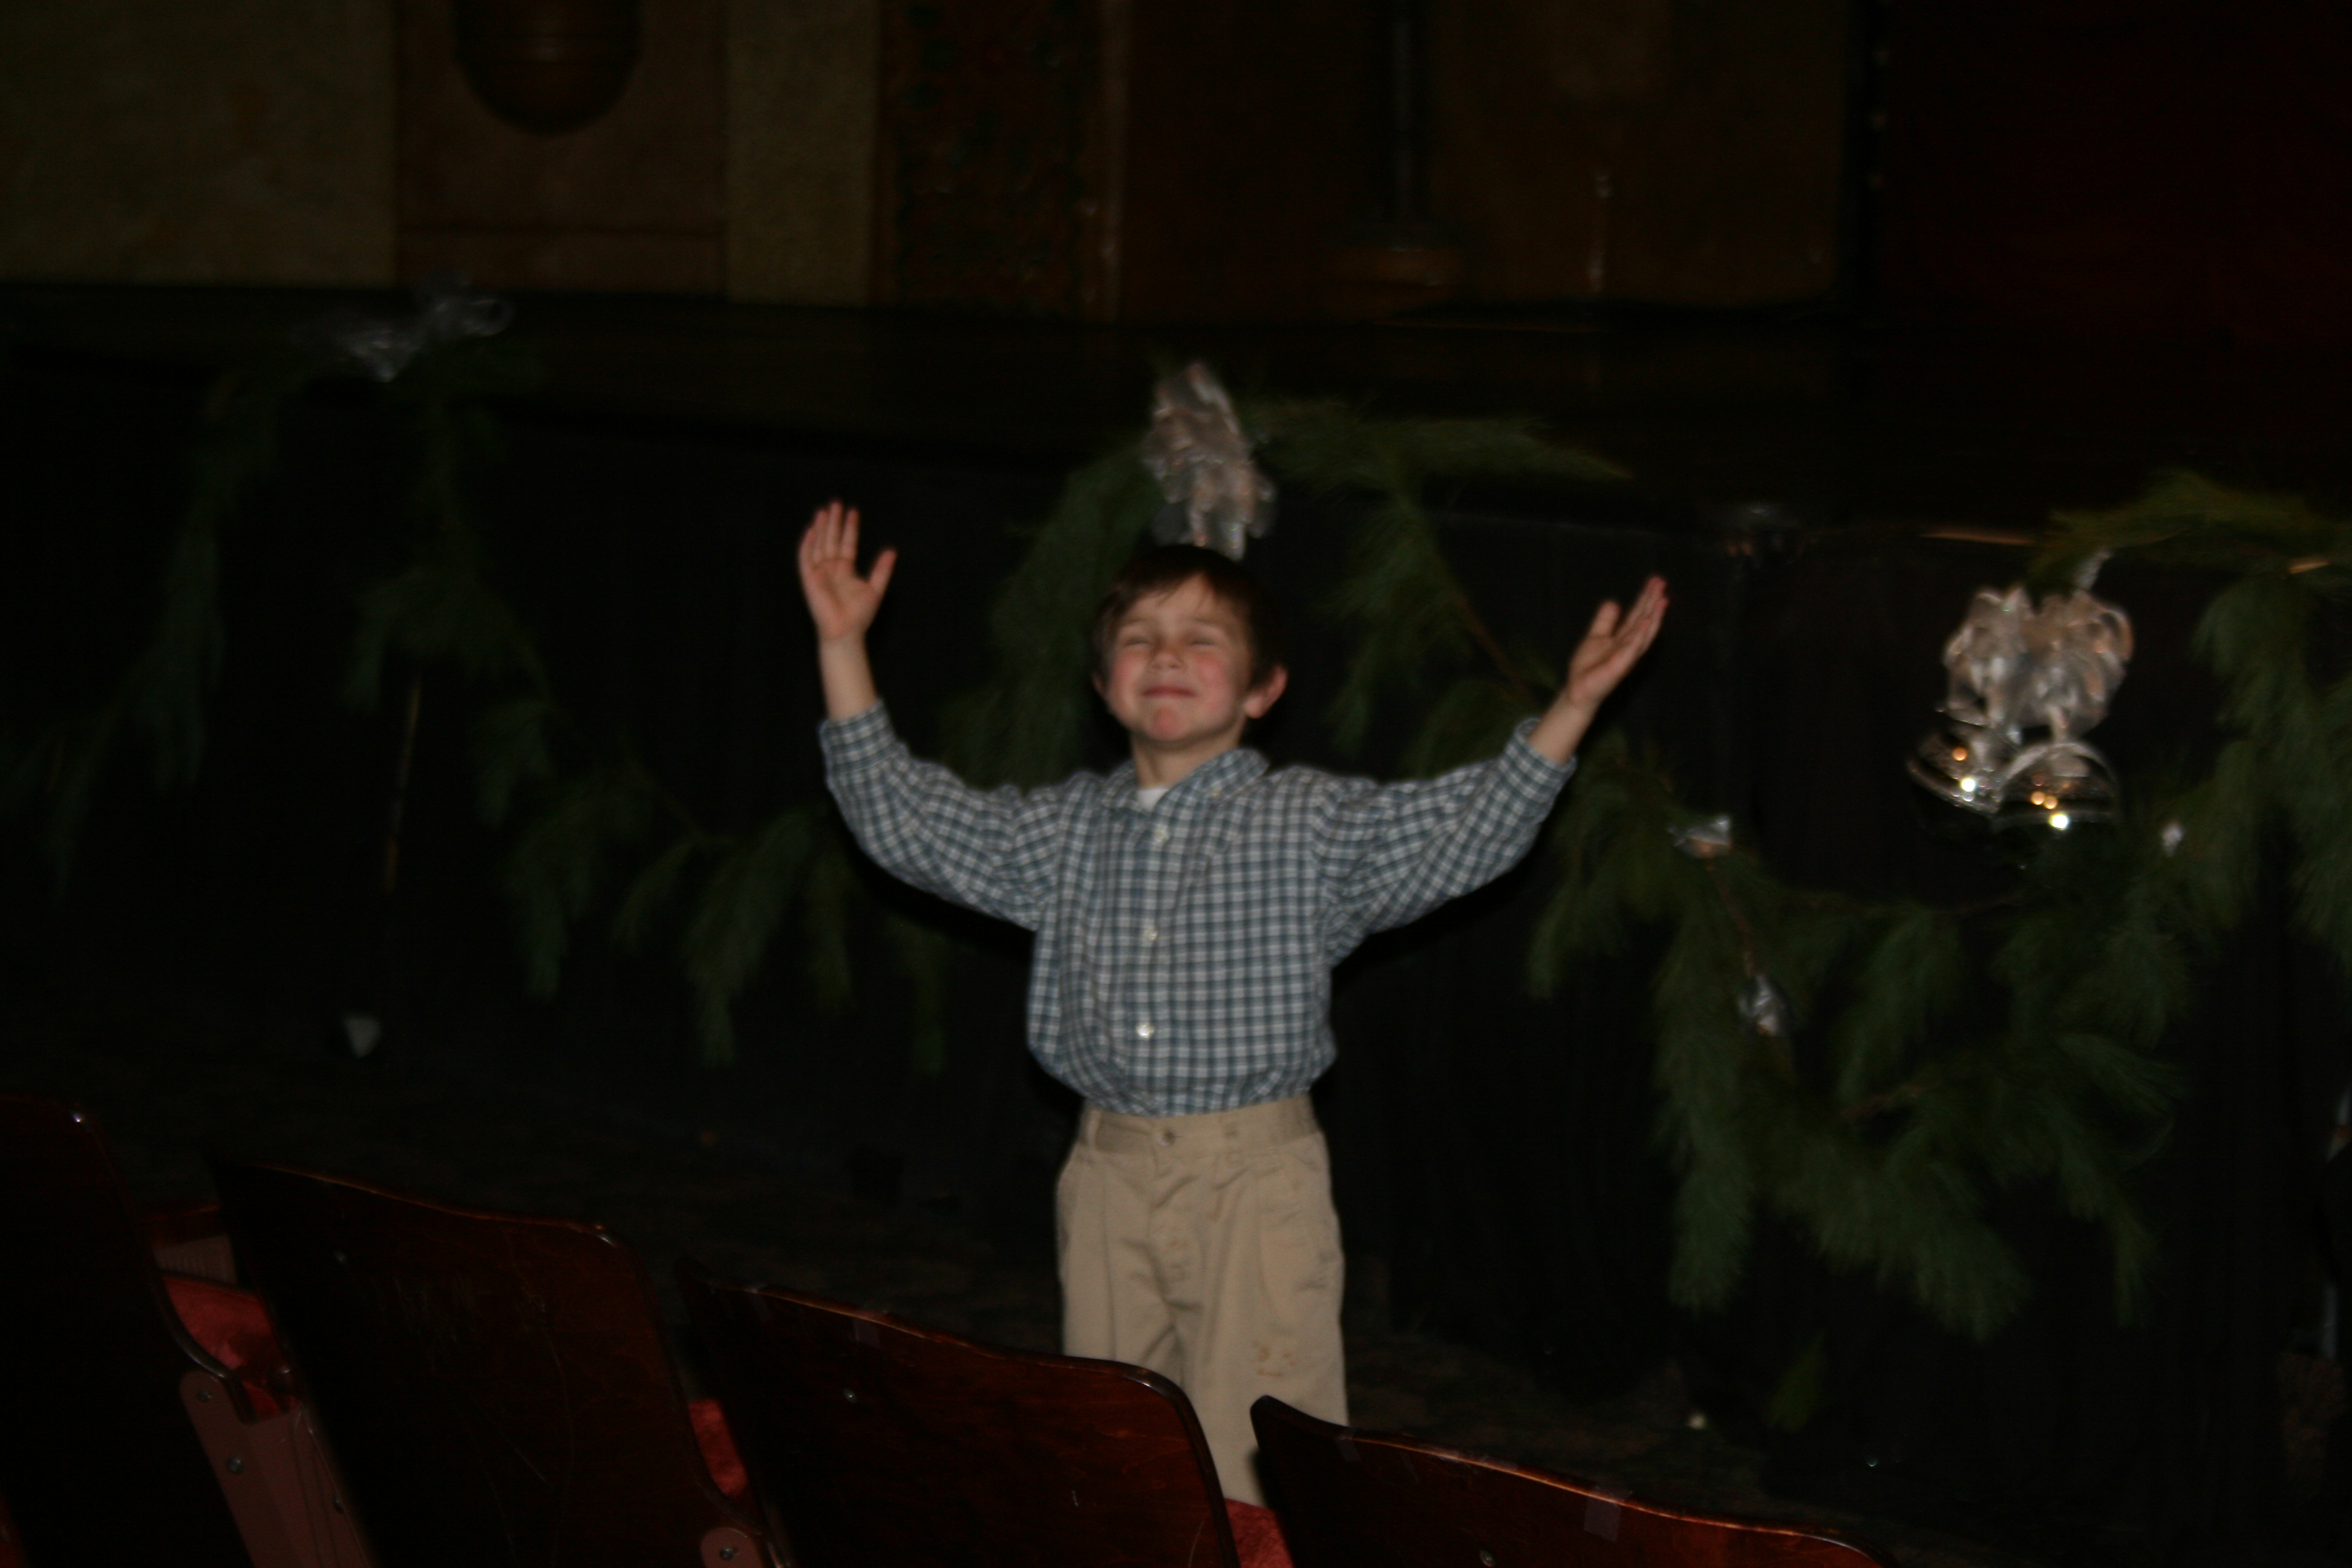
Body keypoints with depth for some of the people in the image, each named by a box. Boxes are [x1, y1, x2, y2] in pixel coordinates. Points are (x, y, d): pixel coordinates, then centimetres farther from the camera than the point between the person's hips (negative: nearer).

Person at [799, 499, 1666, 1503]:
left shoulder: (1312, 825, -3)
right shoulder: (1066, 832, 8)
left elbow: (1463, 833, -12)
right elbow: (907, 822, 10)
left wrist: (1572, 708, -24)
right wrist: (844, 648, 6)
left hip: (1256, 1183, -4)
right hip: (1107, 1182, 4)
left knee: (1254, 1485, -5)